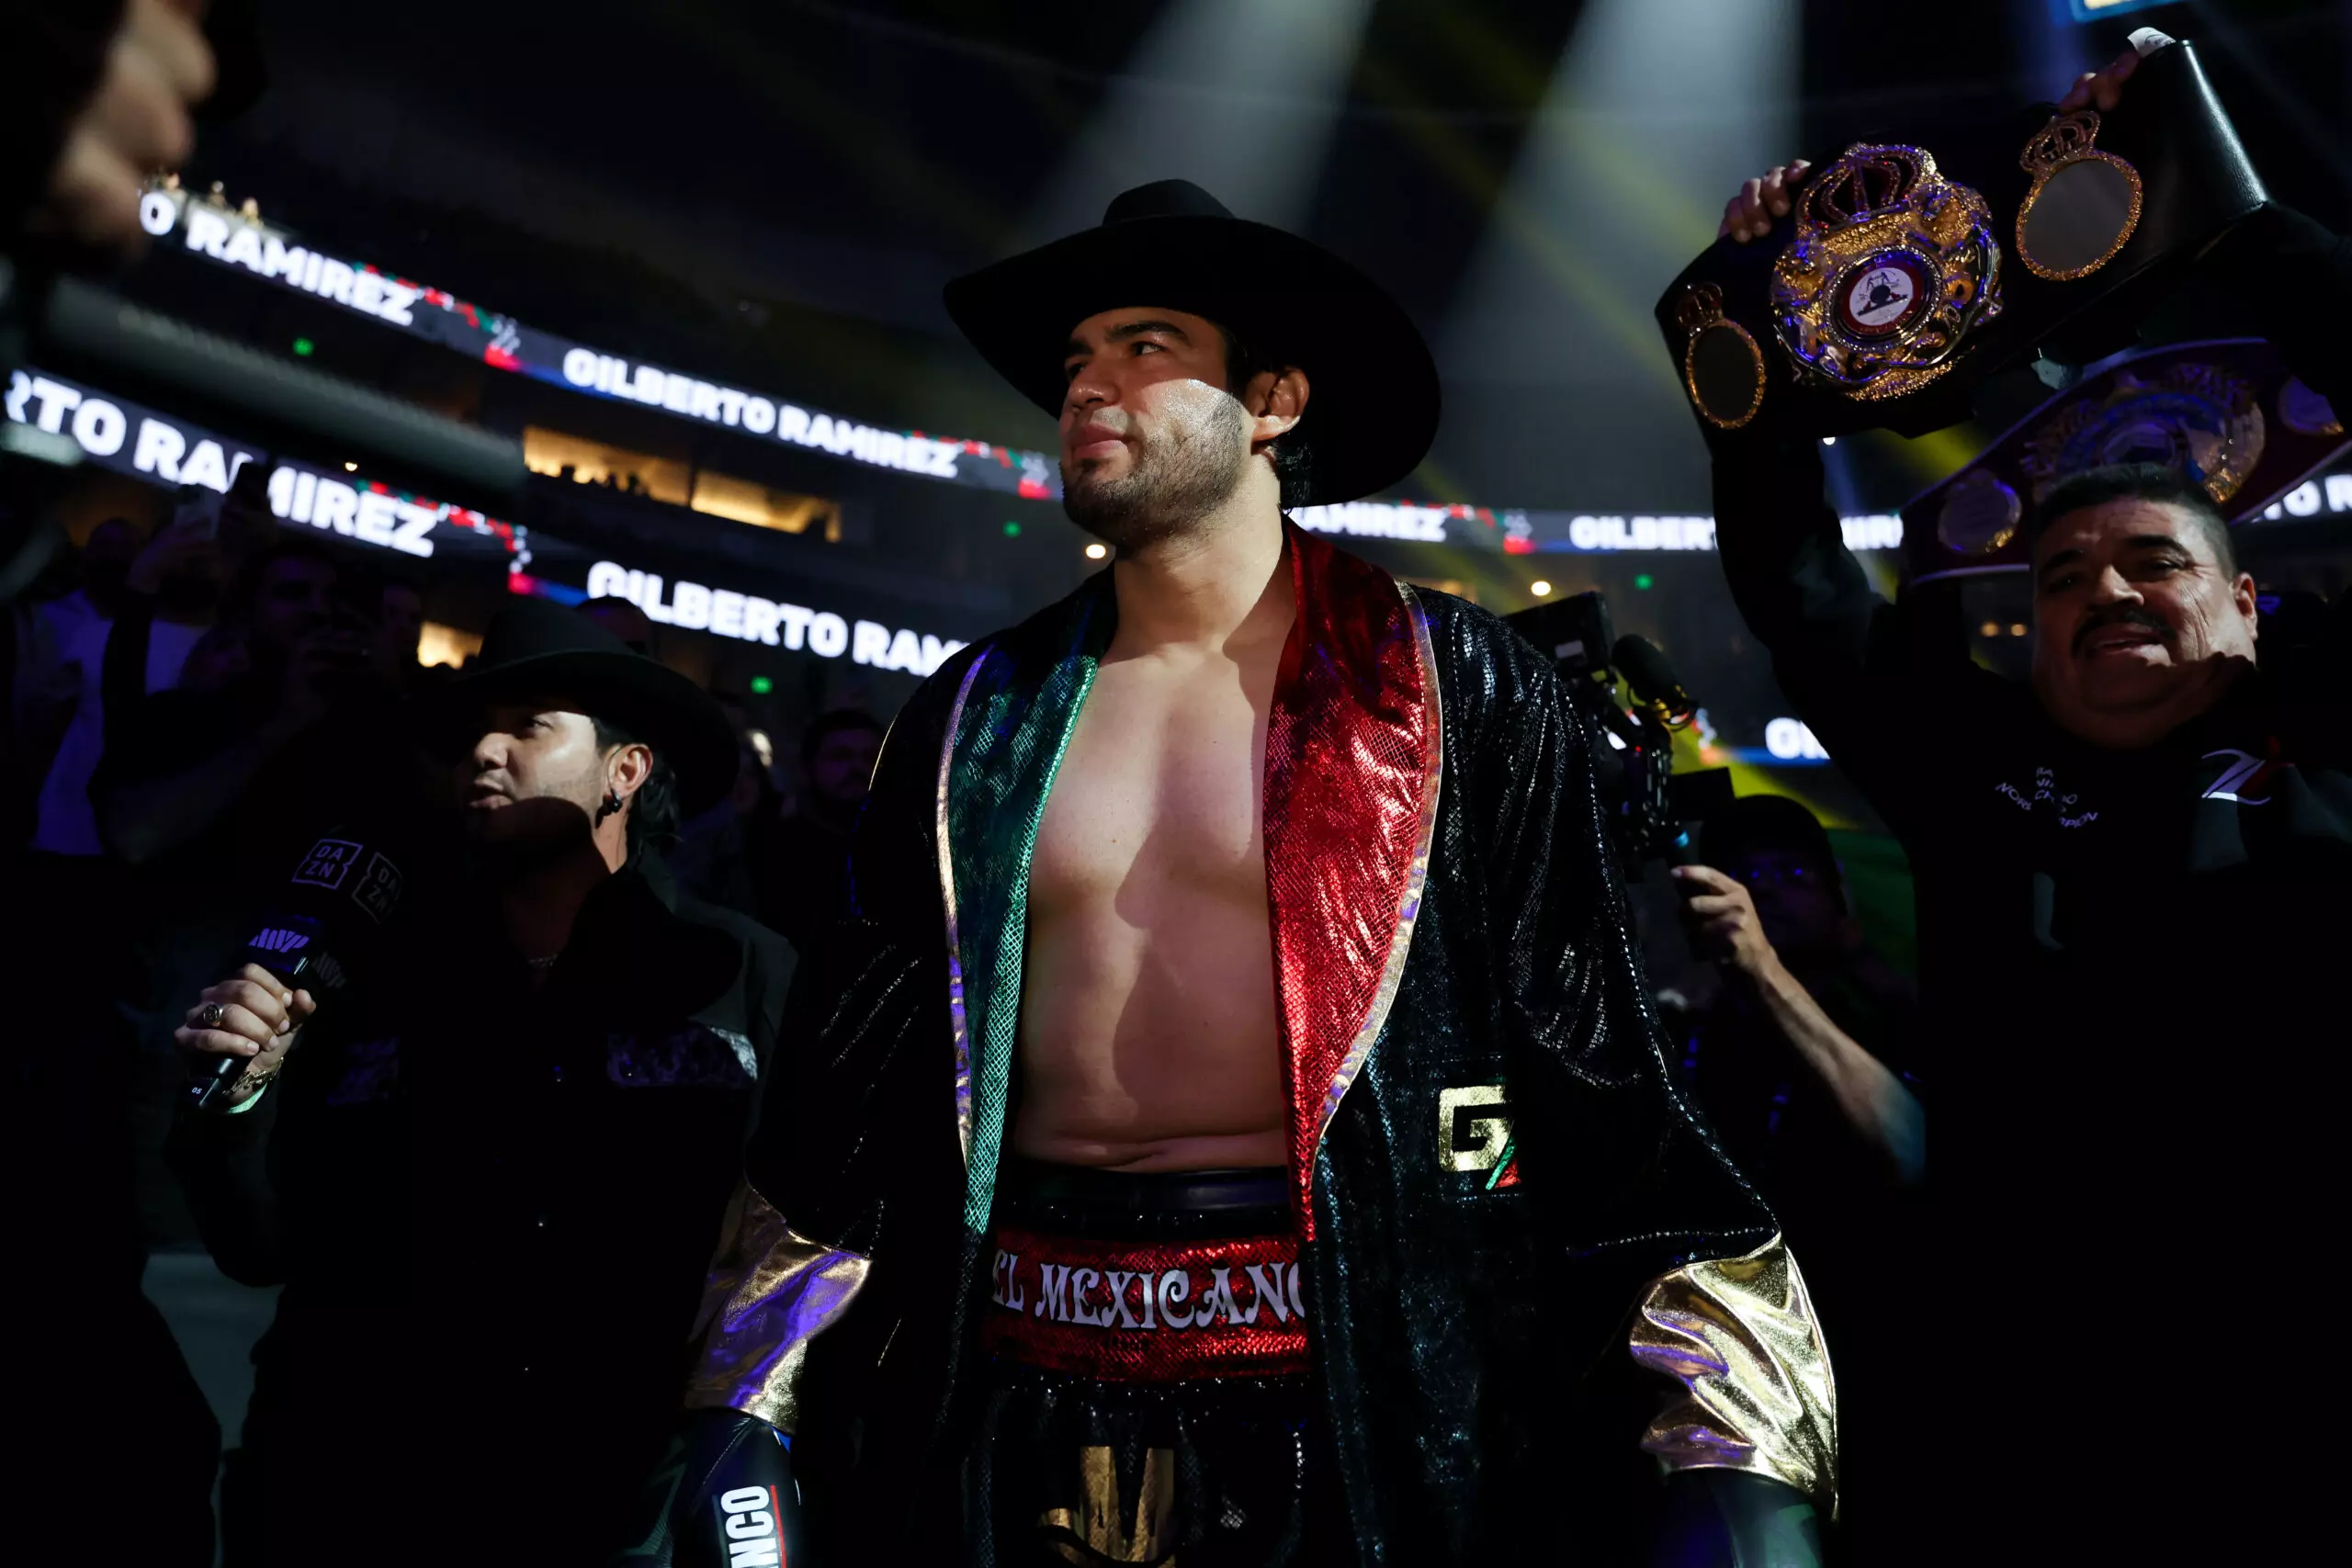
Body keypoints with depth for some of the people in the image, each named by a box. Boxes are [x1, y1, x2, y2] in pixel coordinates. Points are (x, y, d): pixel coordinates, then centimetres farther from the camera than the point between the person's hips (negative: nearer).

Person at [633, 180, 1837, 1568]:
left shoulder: (1461, 693, -4)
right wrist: (742, 1414, 4)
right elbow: (858, 1076, 7)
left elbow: (1607, 1081, -5)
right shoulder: (976, 717, 6)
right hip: (1010, 1404, 3)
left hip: (1362, 1399, -3)